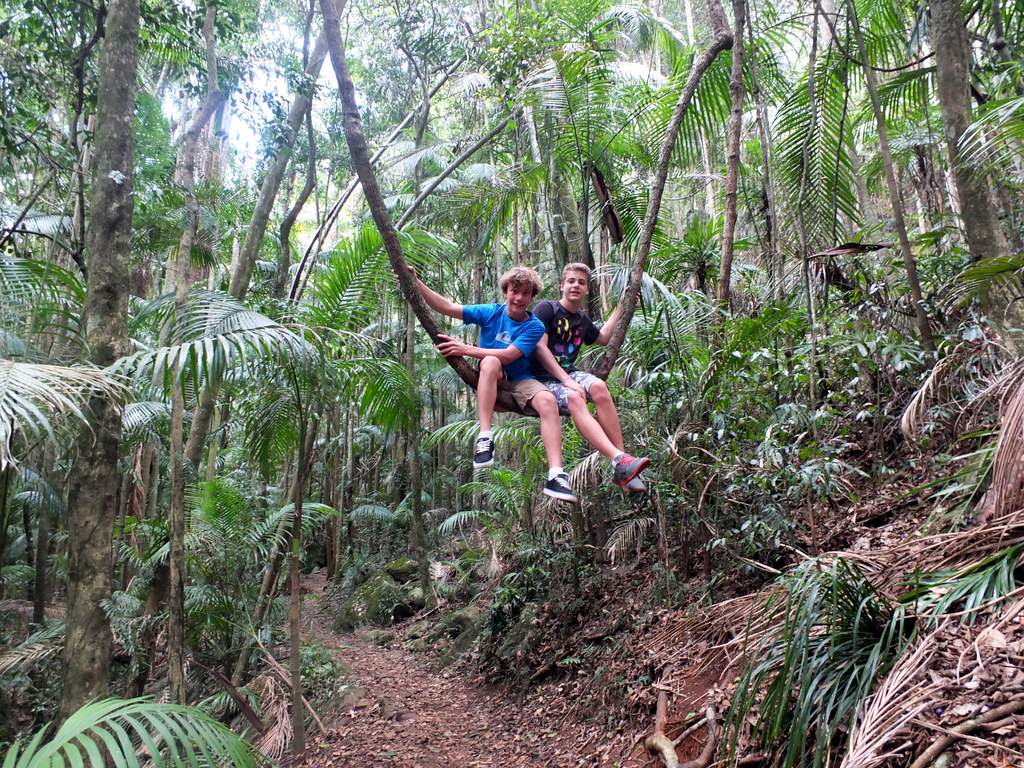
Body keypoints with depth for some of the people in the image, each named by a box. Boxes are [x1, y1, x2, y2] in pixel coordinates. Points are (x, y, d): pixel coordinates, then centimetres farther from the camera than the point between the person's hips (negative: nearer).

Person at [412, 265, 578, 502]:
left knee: (548, 401, -31)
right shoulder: (491, 312, -1)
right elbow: (446, 307, -9)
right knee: (491, 361, -35)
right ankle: (485, 439, -41)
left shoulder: (534, 327, -6)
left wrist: (466, 350, -22)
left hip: (520, 380, 0)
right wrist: (416, 284, -20)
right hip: (490, 379, 0)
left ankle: (555, 476, -38)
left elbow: (508, 355, -18)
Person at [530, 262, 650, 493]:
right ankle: (619, 460, -51)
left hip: (570, 372, 5)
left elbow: (603, 338, 36)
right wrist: (566, 380, -22)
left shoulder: (582, 320, 16)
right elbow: (539, 348, -14)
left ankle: (622, 471, -34)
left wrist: (620, 308, 31)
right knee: (574, 398, -37)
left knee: (599, 387, -29)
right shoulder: (546, 309, -5)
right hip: (543, 377, -5)